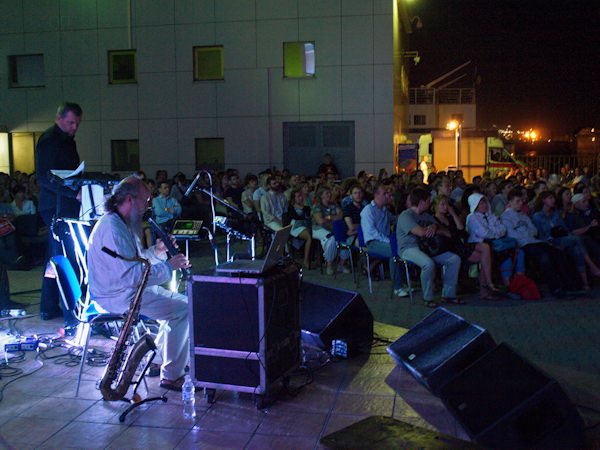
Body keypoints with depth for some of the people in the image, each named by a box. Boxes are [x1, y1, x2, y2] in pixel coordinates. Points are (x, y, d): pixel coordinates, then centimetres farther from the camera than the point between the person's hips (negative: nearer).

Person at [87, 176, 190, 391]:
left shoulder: (121, 223, 14)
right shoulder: (112, 228, -22)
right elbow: (132, 275, -29)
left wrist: (156, 251, 4)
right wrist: (168, 266, -22)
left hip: (127, 289, 11)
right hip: (119, 297, -11)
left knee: (177, 299, 17)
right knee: (184, 308, -17)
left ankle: (161, 360, 25)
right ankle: (171, 376, -9)